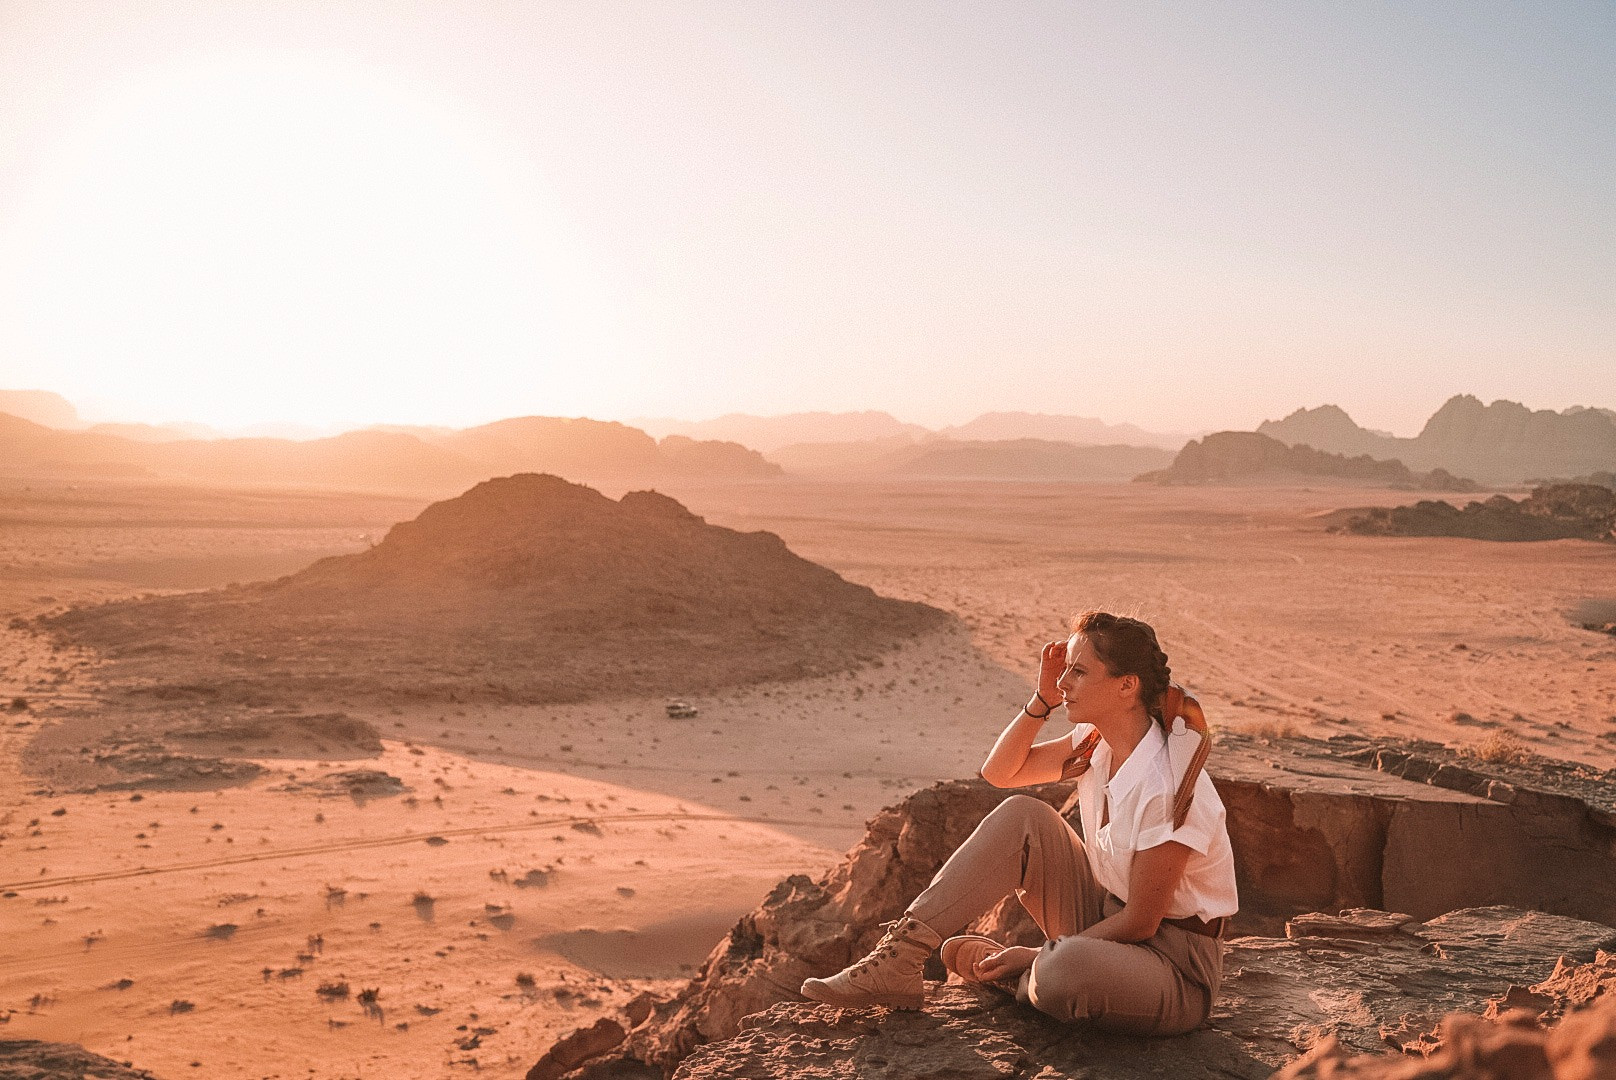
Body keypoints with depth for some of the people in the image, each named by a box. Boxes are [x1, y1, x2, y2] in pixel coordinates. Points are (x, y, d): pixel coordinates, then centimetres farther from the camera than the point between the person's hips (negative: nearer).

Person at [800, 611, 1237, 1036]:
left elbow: (1140, 923, -20)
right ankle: (901, 959, -12)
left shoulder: (1165, 786, -26)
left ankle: (1020, 973, -1)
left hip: (1176, 967, -7)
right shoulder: (1097, 742, -2)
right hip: (1111, 919, 7)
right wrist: (1044, 699, -7)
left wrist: (1036, 957, -15)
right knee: (1021, 816, -11)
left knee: (1071, 967, -40)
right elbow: (999, 772, 8)